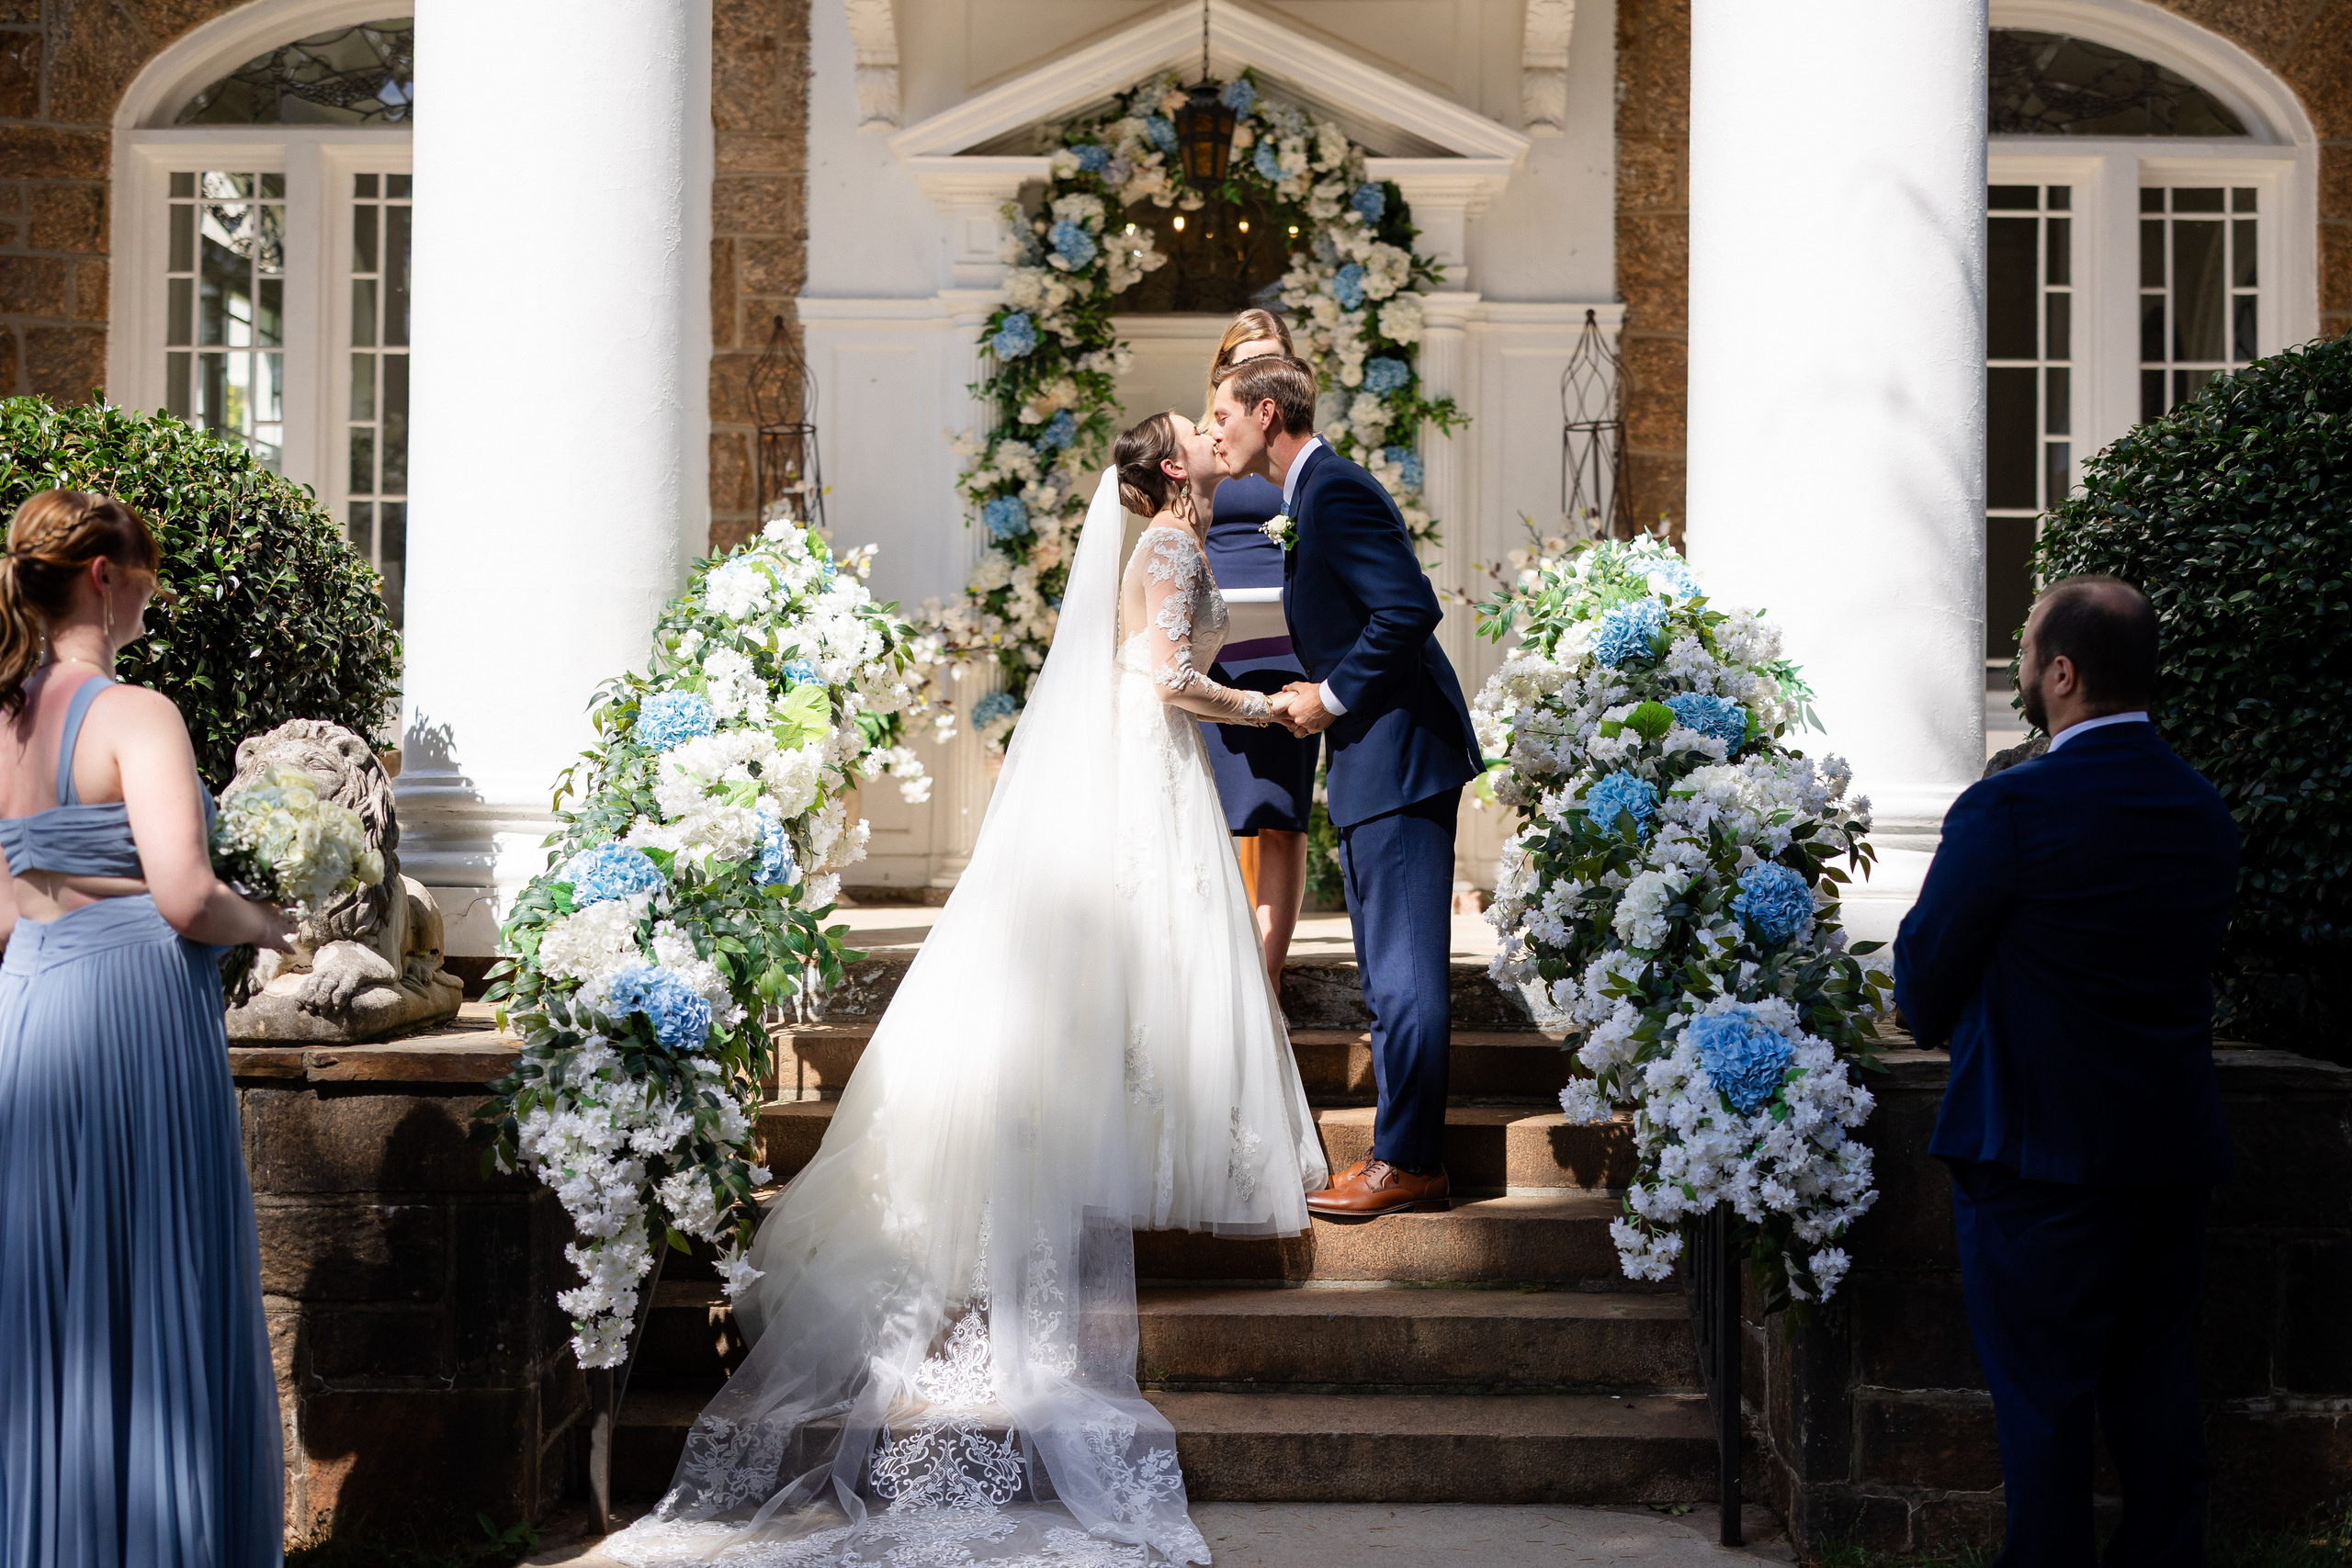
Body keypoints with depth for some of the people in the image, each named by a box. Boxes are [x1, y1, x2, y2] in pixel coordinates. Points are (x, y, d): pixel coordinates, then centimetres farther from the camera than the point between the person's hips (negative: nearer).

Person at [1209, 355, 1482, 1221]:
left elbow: (1410, 608, -23)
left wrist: (1330, 697, -15)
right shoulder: (1313, 492, 18)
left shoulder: (1335, 490, -14)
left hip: (1397, 757, -11)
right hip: (1375, 760, 11)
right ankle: (1409, 1153, 21)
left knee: (1404, 969, -5)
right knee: (1392, 969, 14)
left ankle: (1406, 1164, 0)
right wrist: (1312, 690, 9)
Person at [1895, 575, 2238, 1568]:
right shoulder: (2206, 813, 4)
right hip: (2176, 1151, 7)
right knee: (2156, 1393, 15)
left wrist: (1939, 1026, 13)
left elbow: (1925, 975, -10)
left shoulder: (2009, 808, -18)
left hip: (2041, 1150, -6)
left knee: (2043, 1398, 3)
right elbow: (2189, 970, 11)